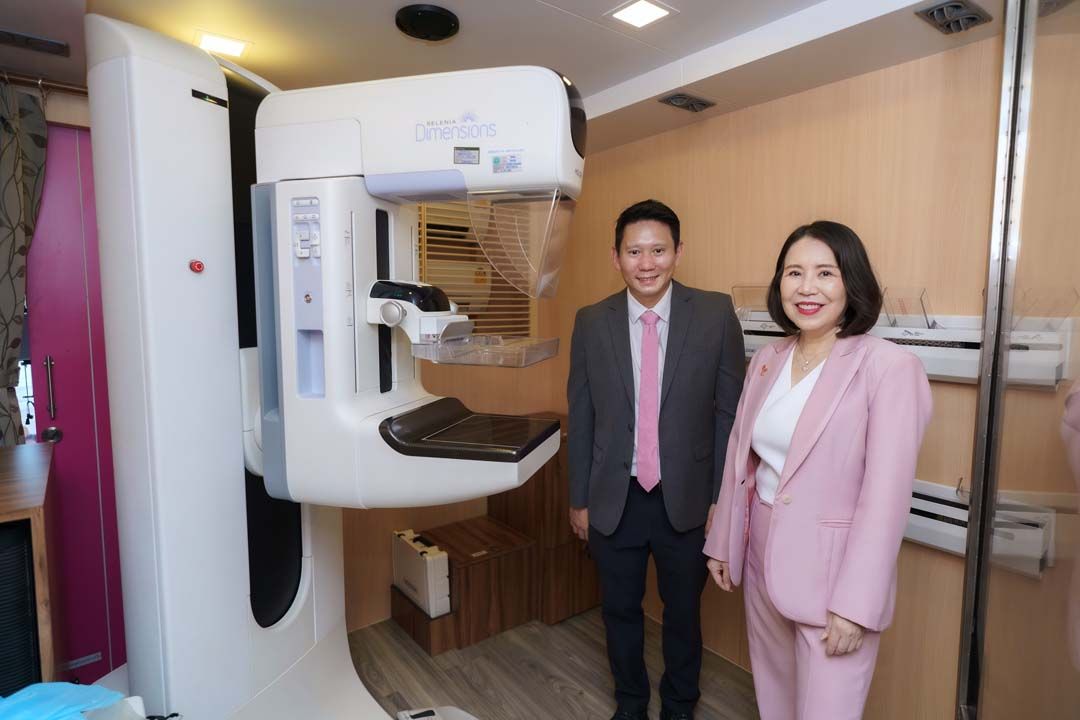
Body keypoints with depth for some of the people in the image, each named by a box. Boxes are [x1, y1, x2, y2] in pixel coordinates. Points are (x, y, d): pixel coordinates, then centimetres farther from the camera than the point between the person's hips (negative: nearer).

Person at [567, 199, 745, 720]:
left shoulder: (716, 314, -8)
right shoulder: (591, 322, -4)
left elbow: (729, 411, -4)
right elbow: (580, 417, 0)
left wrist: (722, 497, -3)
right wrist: (579, 499, 4)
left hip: (686, 498, -1)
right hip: (614, 500, 1)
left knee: (683, 612, 20)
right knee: (620, 611, 19)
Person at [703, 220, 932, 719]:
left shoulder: (890, 367, -15)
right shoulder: (765, 361, 2)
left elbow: (887, 494, -17)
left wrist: (855, 605, -16)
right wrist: (722, 542, 11)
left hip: (833, 568, -5)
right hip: (762, 559, 5)